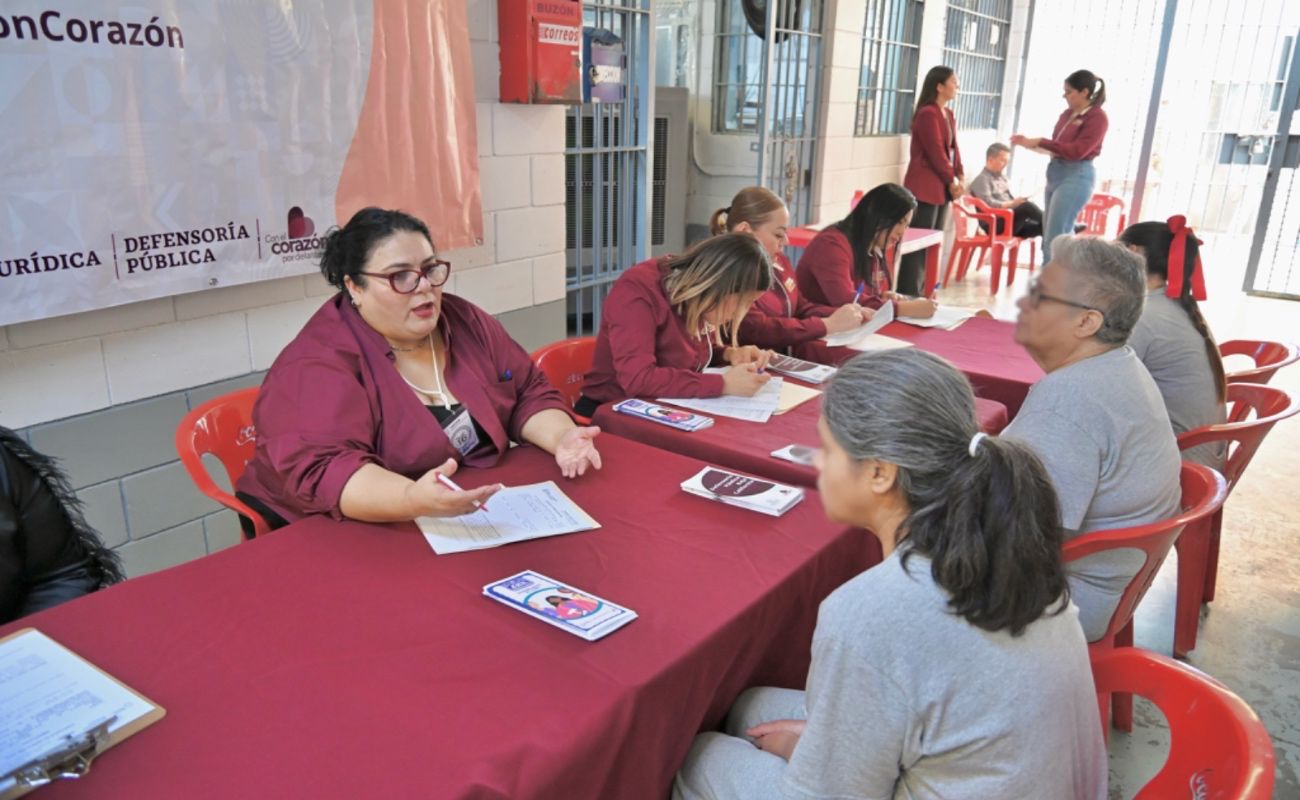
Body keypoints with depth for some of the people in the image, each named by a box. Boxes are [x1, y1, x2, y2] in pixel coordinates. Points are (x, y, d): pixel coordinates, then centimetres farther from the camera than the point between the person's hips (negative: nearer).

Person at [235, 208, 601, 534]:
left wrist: (560, 437, -11)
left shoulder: (466, 323, 3)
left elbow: (529, 394, 9)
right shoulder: (317, 364, -16)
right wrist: (414, 500, -43)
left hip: (475, 521, 5)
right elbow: (321, 470, -27)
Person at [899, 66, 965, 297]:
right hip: (925, 187, -9)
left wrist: (960, 177, 2)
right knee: (919, 243, -8)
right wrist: (952, 181, -9)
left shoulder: (948, 115, 16)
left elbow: (953, 148, 15)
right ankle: (909, 296, -5)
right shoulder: (927, 114, -13)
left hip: (941, 187, 9)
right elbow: (936, 152, -16)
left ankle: (921, 293, 17)